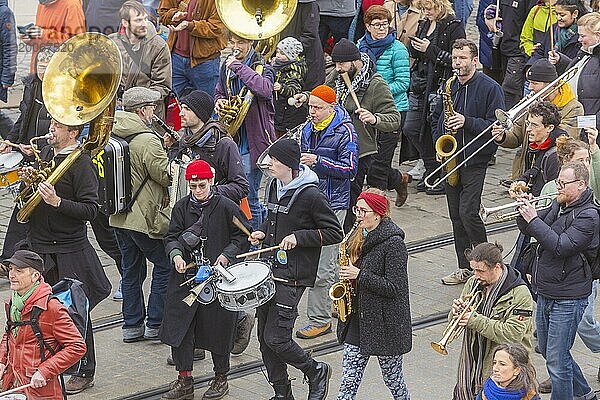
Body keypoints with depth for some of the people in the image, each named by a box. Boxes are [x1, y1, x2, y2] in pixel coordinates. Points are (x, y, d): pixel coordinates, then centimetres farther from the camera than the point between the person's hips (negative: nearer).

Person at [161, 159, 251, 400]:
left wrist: (227, 255, -13)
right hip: (186, 274, 3)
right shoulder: (182, 207, 5)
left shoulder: (226, 207, -5)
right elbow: (172, 237, 7)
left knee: (218, 329, 5)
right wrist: (176, 255, -13)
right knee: (179, 326, 0)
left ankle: (221, 378, 24)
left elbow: (242, 236, 1)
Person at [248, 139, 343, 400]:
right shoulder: (274, 186, 8)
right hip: (269, 270, 8)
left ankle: (316, 372, 15)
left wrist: (298, 237, -19)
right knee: (264, 336, 9)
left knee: (276, 339, -9)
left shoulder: (310, 195, -15)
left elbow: (335, 233, -11)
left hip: (292, 277, -8)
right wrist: (262, 232, 6)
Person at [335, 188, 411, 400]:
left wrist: (359, 275, -23)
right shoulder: (359, 237, 7)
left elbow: (394, 289, -20)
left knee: (393, 379, 9)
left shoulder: (393, 243, -17)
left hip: (385, 325, -7)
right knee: (348, 381, 5)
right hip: (358, 319, 7)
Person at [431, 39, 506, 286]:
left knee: (468, 213, -14)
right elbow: (436, 118, 24)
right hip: (449, 159, 7)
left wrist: (467, 122, -21)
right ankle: (465, 268, 16)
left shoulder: (490, 88, -7)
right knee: (456, 215, 8)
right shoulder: (449, 86, 11)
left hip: (475, 159, -6)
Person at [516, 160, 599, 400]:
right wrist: (525, 212, -9)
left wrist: (534, 219, -25)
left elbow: (561, 246, -27)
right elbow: (527, 230, 11)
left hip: (568, 297, -9)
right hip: (545, 292, 9)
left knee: (557, 360, -6)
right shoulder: (558, 205, 8)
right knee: (547, 350, 22)